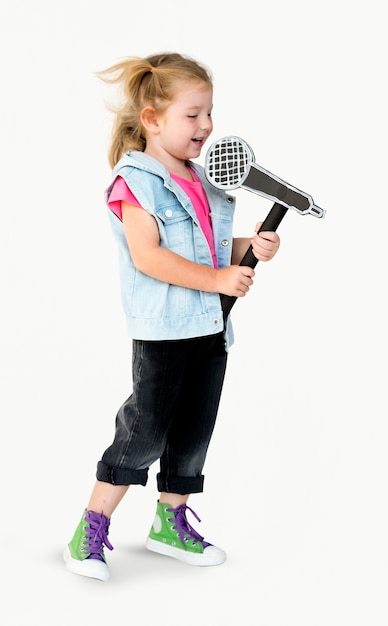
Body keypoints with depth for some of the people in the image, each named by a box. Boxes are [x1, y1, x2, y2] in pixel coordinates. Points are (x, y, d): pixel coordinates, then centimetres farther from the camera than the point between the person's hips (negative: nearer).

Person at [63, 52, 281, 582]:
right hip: (161, 330, -8)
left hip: (210, 327, 8)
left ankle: (171, 523, 29)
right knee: (146, 429, -7)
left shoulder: (205, 181, 14)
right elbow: (147, 257, -22)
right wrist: (216, 278, -22)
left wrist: (252, 246, 1)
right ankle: (91, 529, 6)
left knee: (194, 429, 14)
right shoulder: (136, 180, -11)